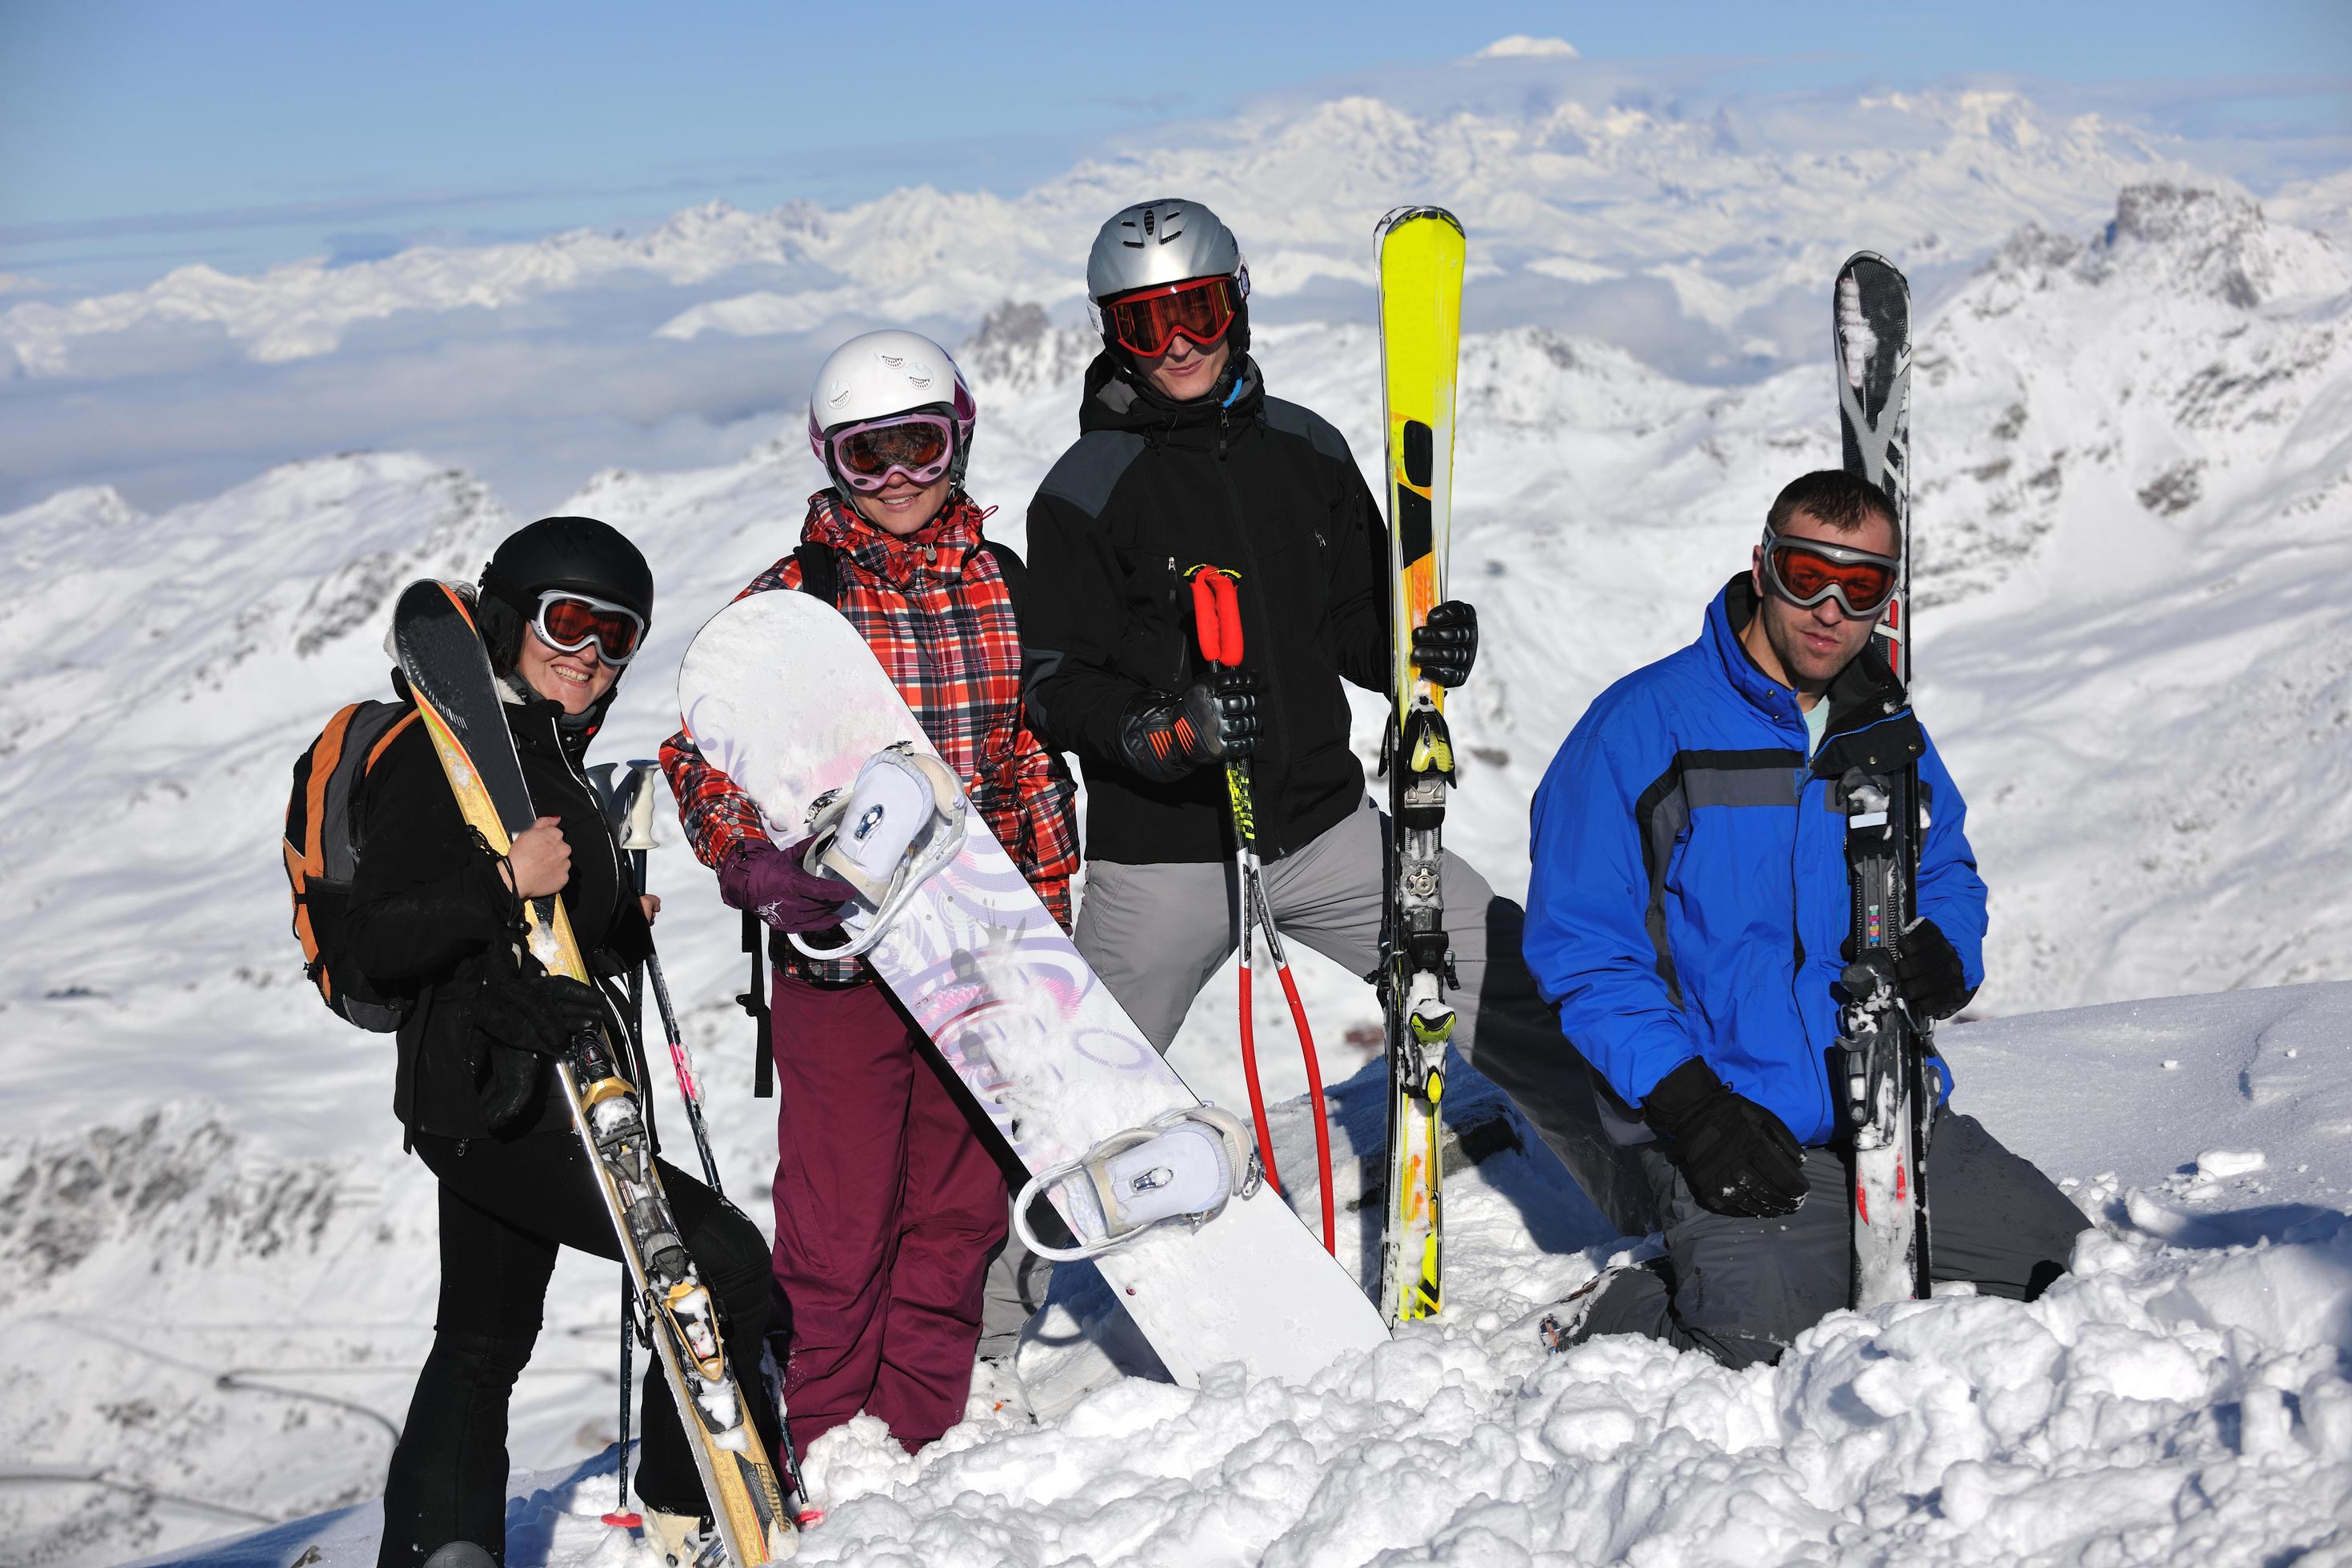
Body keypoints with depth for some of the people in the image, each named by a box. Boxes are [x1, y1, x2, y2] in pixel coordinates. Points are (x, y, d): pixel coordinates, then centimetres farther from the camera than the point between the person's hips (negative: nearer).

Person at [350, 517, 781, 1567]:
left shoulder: (552, 752, 17)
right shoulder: (440, 753, -13)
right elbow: (379, 943, -19)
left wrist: (625, 923, 12)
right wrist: (506, 885, -29)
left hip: (532, 1100, 11)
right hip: (491, 1100, -11)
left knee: (483, 1346, 16)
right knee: (723, 1259, -13)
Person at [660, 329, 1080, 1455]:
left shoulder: (1004, 589, 10)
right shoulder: (788, 601, -1)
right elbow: (700, 759, -2)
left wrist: (1051, 920, 15)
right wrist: (758, 867, -20)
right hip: (840, 954, -3)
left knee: (960, 1210, 10)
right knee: (841, 1226, -1)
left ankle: (925, 1446, 22)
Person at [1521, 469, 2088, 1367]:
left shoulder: (1892, 736, 11)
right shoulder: (1641, 727, -7)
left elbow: (1948, 872, 27)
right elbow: (1582, 951, -8)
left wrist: (1944, 950, 0)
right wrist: (1691, 1104, -19)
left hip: (1895, 1113, 6)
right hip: (1733, 1121, -6)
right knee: (1769, 1339, -26)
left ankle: (1848, 1267, 16)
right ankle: (1624, 1316, 4)